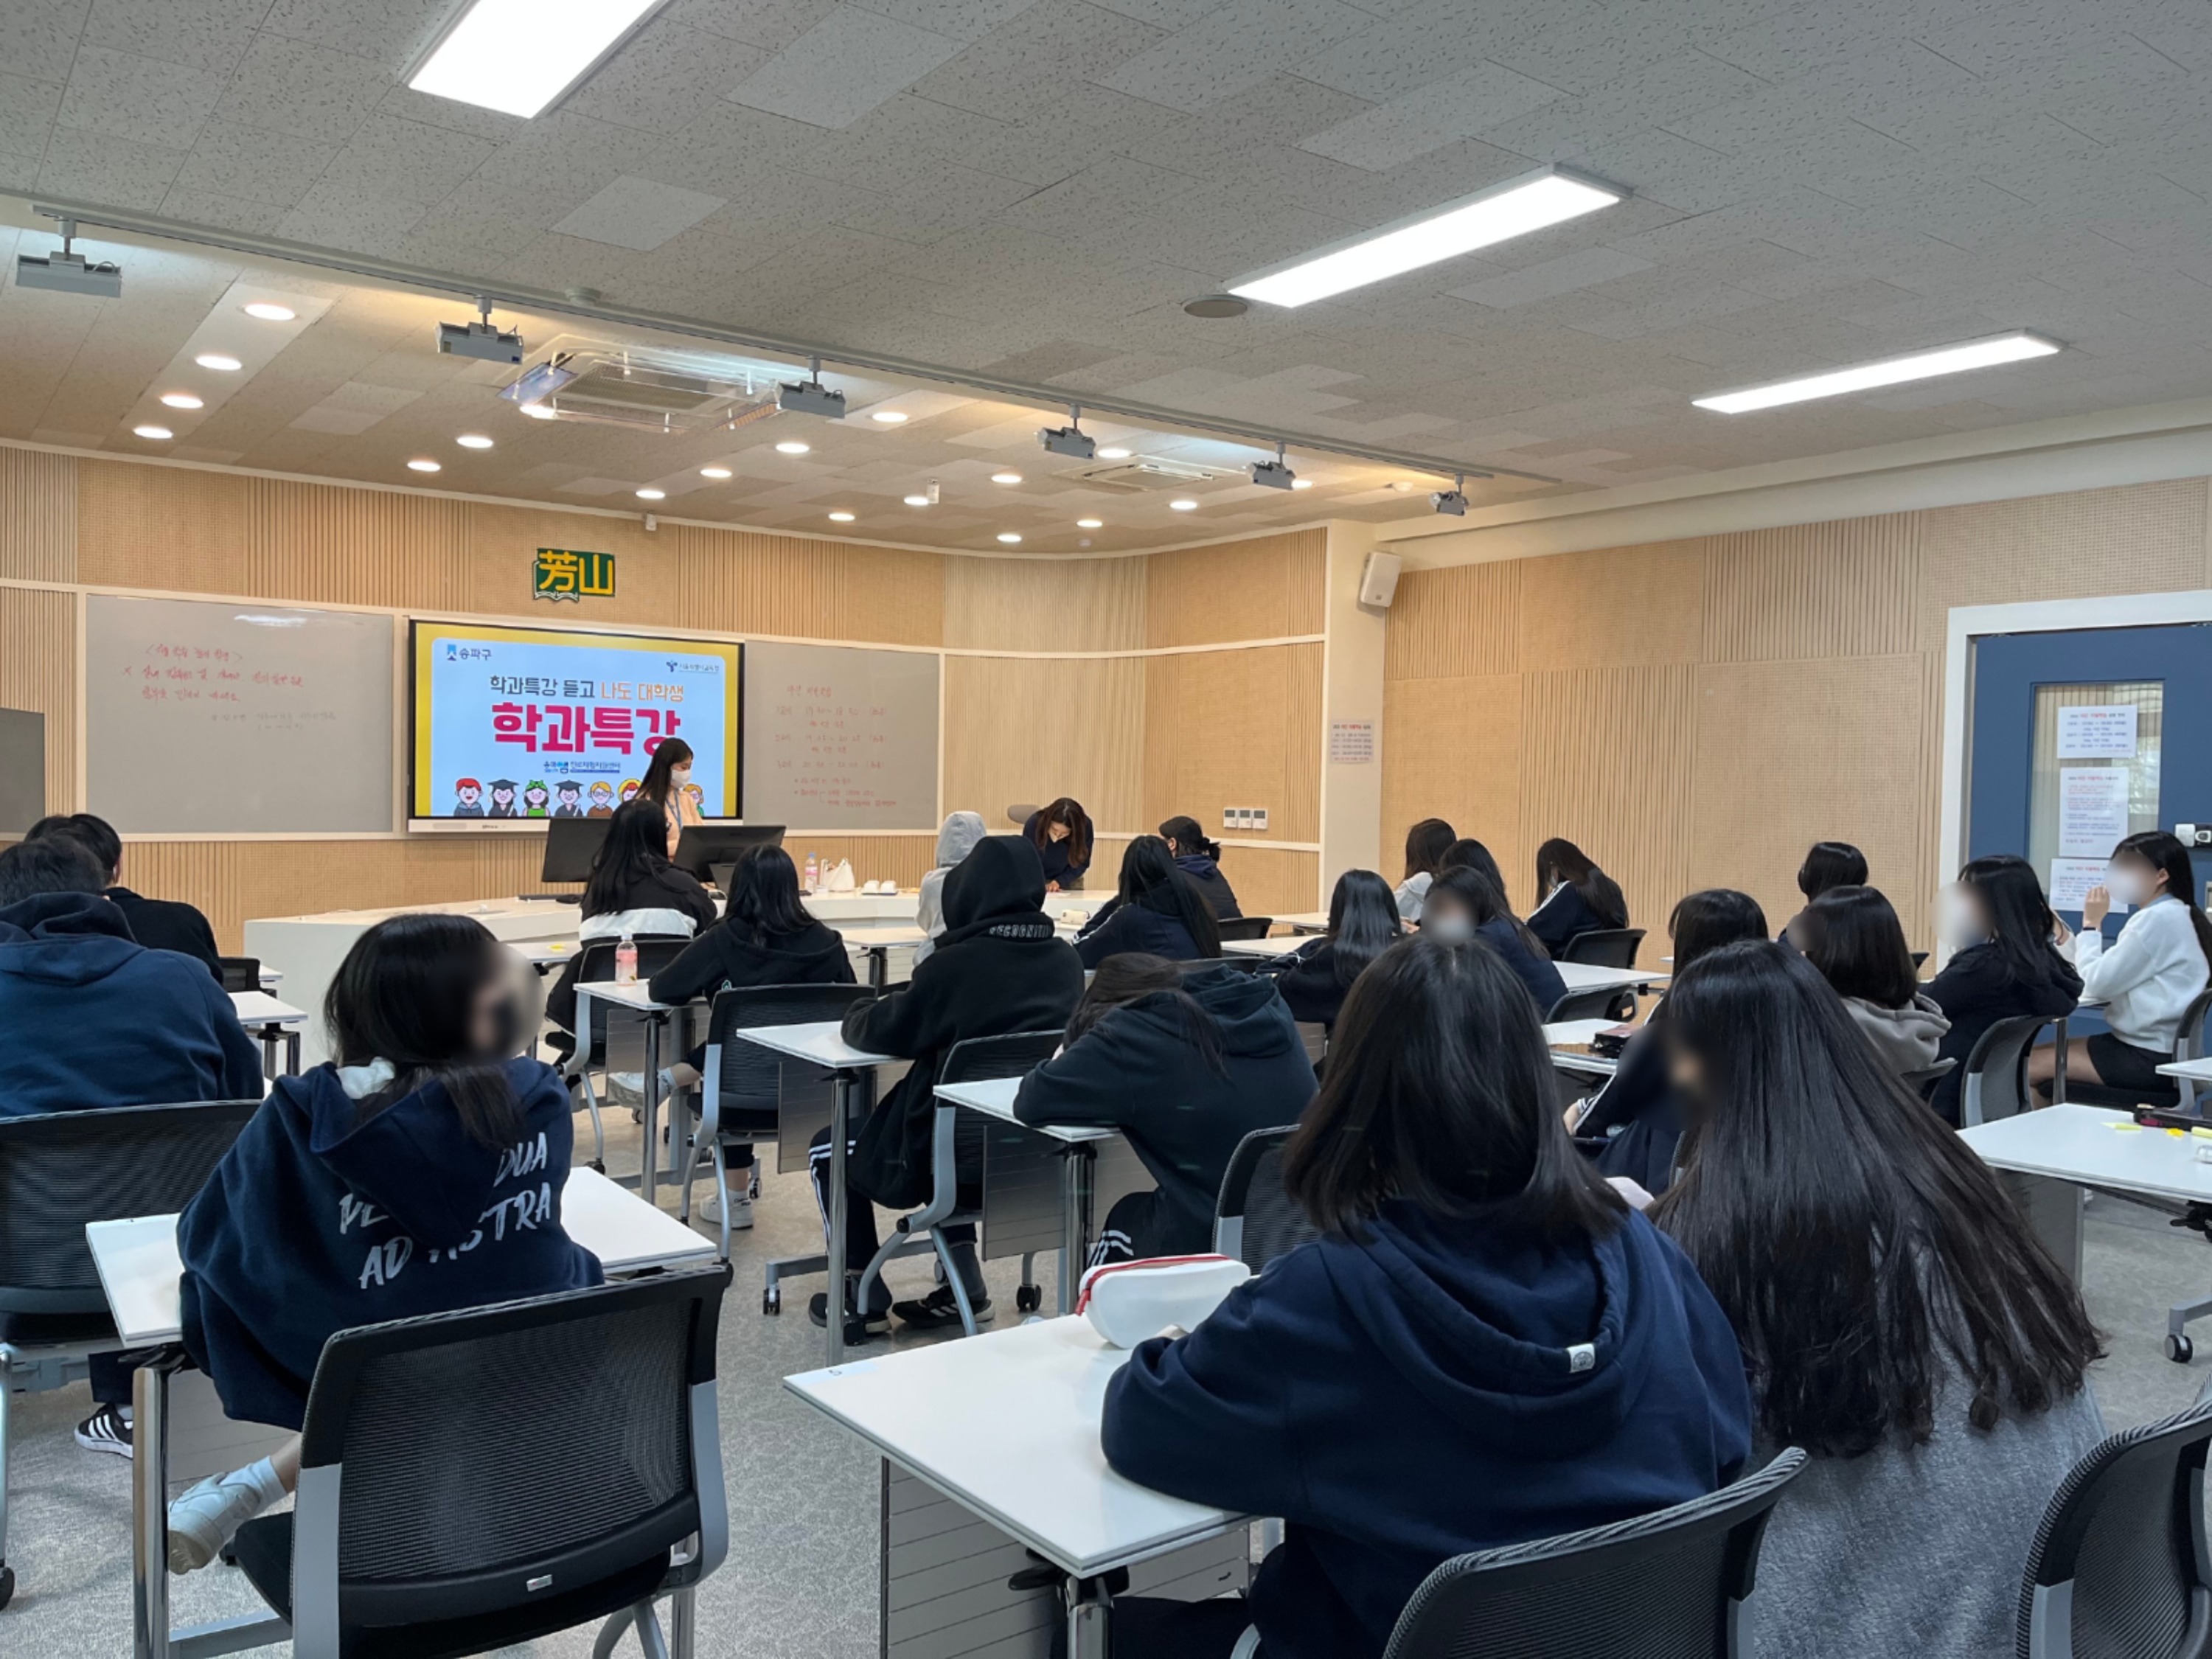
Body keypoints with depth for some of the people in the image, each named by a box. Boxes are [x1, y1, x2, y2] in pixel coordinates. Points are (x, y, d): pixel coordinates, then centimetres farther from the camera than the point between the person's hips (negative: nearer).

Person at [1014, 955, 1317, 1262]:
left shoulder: (1133, 1030, -8)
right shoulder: (1267, 1005, 7)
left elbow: (1031, 1102, -6)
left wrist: (1076, 1062, 15)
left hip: (1204, 1241, -5)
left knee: (1126, 1219, 27)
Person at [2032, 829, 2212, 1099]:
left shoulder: (2157, 919, -18)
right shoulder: (2173, 915, 14)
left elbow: (2096, 985, -16)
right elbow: (2110, 978, 12)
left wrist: (2091, 924, -6)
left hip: (2151, 1058, -10)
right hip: (2153, 1049, 10)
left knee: (2030, 1066, -11)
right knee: (2039, 1054, 10)